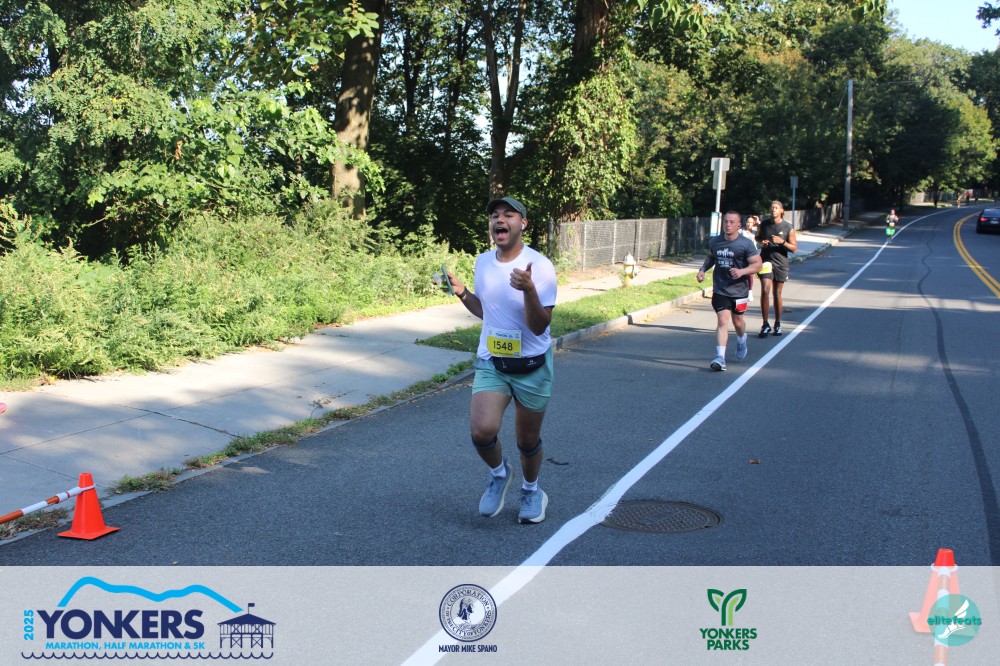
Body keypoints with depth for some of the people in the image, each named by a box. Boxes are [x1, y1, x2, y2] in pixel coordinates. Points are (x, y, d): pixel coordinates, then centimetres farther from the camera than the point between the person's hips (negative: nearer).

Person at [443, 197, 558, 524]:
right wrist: (461, 292, 2)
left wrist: (529, 290, -36)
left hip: (532, 367, -3)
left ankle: (531, 490, 42)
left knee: (527, 440, 11)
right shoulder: (482, 262, 1)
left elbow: (539, 326, -20)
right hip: (490, 363, 3)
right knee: (482, 431, -19)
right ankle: (499, 473, 15)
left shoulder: (539, 266, -15)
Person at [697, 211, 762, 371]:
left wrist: (742, 271, -28)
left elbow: (757, 264, -11)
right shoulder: (715, 242, 4)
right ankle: (720, 358, -19)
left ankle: (741, 341, 50)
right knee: (722, 321, -12)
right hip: (720, 290, 1)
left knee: (737, 322, 15)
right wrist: (703, 269, 6)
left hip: (739, 291, -1)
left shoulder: (746, 244, -9)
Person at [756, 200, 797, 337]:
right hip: (766, 261, 0)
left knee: (777, 294, 7)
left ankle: (777, 324, 21)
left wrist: (782, 242, -18)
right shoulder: (764, 224, 3)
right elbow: (757, 237, 21)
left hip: (781, 263, 0)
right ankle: (765, 325, -8)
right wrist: (761, 242, -2)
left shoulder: (788, 227, -2)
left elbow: (794, 248, 0)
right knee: (765, 291, -14)